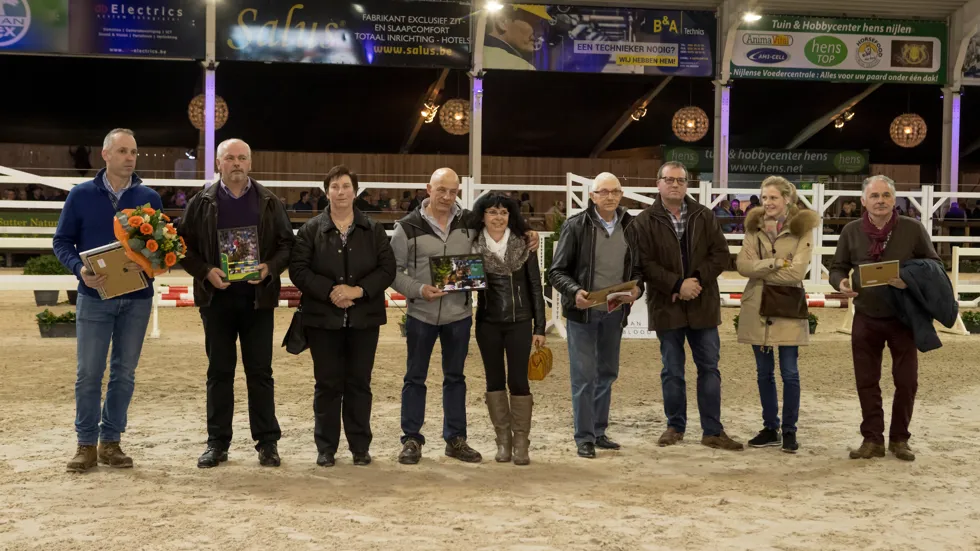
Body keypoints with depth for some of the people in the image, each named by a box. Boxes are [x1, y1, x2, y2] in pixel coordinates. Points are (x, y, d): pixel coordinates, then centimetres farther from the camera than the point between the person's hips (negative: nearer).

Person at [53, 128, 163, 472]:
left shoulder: (149, 198, 3)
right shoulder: (81, 195, -1)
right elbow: (62, 241, 1)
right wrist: (80, 270, -17)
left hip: (136, 298, 2)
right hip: (94, 296, -1)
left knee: (124, 372, 7)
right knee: (88, 373, 0)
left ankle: (111, 441, 17)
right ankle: (86, 444, 12)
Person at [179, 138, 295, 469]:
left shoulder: (269, 202, 6)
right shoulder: (202, 203, 5)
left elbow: (286, 243, 6)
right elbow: (185, 246, 5)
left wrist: (270, 268, -11)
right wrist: (206, 272, -11)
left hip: (258, 297, 0)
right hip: (217, 297, 0)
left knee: (260, 372, 3)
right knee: (219, 372, 6)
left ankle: (267, 442, 9)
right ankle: (217, 443, 13)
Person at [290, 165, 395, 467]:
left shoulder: (373, 230, 6)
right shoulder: (311, 229, 2)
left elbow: (387, 269, 1)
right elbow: (298, 269, -4)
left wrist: (359, 290, -14)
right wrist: (330, 291, -16)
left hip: (364, 319, 1)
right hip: (323, 318, -1)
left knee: (359, 383, 6)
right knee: (327, 384, 4)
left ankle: (360, 446, 16)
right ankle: (326, 447, 13)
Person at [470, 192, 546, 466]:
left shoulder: (524, 245, 0)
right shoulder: (474, 246, 0)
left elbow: (535, 286, 1)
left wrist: (540, 326, -1)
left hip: (519, 322, -1)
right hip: (488, 323, 1)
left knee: (518, 381, -2)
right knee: (495, 381, 7)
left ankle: (521, 443, 7)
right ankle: (503, 441, 17)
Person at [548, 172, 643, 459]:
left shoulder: (629, 226, 3)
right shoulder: (576, 226, -8)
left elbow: (637, 267, 11)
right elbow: (557, 271, -7)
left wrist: (637, 288, -10)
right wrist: (575, 292, -24)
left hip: (615, 312, 5)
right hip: (583, 311, -5)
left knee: (607, 373, 14)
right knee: (584, 375, -2)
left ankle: (599, 431, 26)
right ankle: (584, 438, 6)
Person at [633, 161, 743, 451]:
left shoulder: (704, 217, 5)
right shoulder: (645, 221, -3)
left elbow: (720, 254, 1)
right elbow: (645, 263, -10)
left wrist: (697, 279, -13)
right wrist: (677, 285, -18)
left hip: (703, 305, 2)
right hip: (666, 306, -2)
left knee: (709, 367, 5)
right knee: (672, 370, 7)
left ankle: (713, 431, 11)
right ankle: (675, 426, 21)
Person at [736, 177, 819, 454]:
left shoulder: (801, 228, -4)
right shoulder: (754, 227, 7)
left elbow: (796, 272, -15)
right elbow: (742, 264, -5)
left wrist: (760, 269, -11)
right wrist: (774, 263, -16)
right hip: (757, 309, 4)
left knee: (789, 373, 0)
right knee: (764, 372, 10)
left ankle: (789, 431, 11)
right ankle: (770, 428, 21)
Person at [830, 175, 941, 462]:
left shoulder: (913, 228, -7)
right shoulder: (851, 231, -2)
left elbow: (935, 264, -1)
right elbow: (837, 268, 6)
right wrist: (841, 282, -18)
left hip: (903, 317, -1)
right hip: (866, 318, 1)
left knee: (906, 381, 3)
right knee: (866, 381, 6)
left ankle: (899, 439, 20)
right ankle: (872, 439, 18)